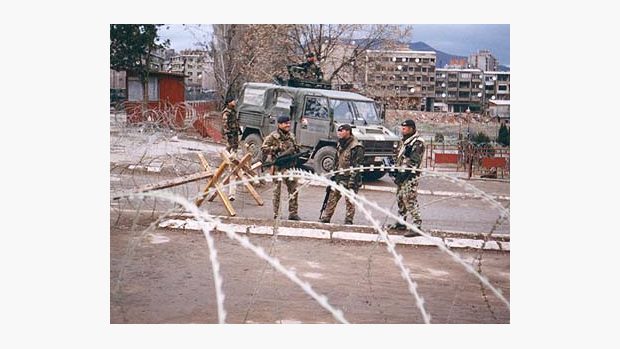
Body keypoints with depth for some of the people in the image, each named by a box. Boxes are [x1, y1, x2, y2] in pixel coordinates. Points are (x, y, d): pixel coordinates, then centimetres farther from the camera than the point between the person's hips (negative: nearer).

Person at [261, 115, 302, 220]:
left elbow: (295, 148, 27)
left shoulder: (291, 136, 14)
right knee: (277, 190, 0)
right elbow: (263, 148, -9)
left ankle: (293, 213, 14)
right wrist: (276, 148, -17)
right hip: (278, 166, -6)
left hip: (290, 166, 6)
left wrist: (296, 149, 6)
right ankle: (276, 214, 7)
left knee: (293, 189, 6)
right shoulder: (273, 136, -6)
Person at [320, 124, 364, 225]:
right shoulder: (340, 145, 15)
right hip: (339, 178, 8)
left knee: (350, 201, -1)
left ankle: (348, 221, 7)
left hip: (349, 178, -8)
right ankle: (326, 218, 14)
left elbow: (357, 165, -16)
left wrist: (352, 180, -21)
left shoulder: (356, 147, -12)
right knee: (332, 198, 8)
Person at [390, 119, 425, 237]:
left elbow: (414, 162, -18)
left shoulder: (417, 142, -12)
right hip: (402, 174, 9)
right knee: (400, 198, 14)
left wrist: (404, 174, -21)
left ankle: (417, 226, -10)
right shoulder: (404, 141, 17)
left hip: (410, 175, -9)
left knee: (410, 199, -12)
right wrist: (395, 171, 13)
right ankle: (401, 222, 26)